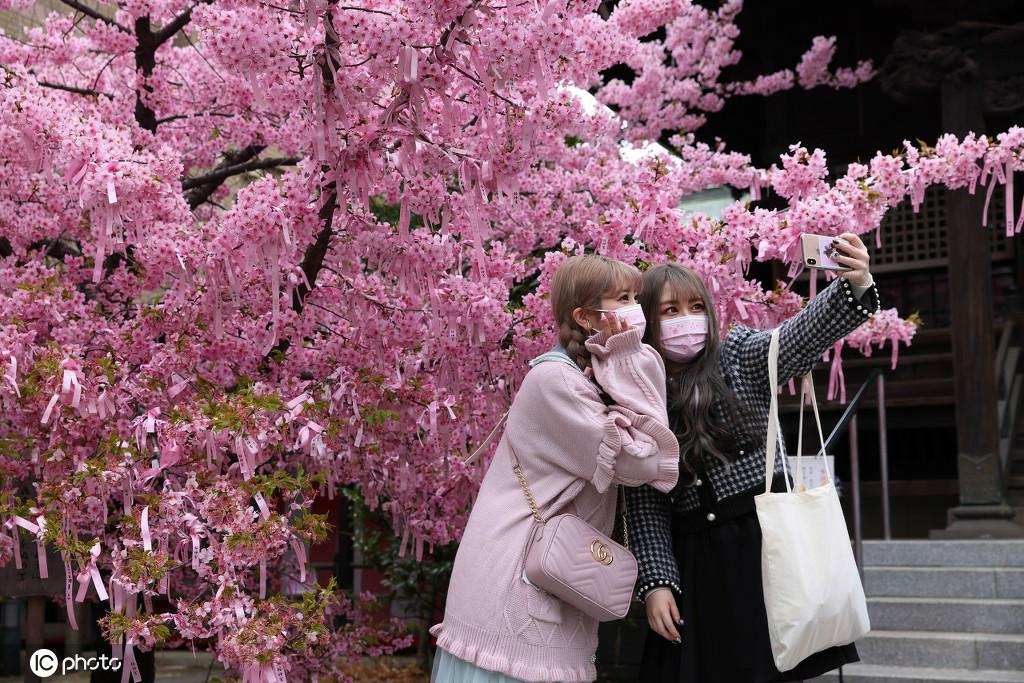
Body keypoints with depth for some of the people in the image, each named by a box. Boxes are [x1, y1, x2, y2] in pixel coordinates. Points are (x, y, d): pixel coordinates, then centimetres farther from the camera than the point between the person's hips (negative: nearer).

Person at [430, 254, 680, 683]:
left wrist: (625, 368, 4)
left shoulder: (590, 380, 13)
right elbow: (641, 463, -17)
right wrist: (627, 363, -13)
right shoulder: (554, 379, -15)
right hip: (517, 571, -9)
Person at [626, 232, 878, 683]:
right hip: (697, 567, 1)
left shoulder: (740, 355, 1)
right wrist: (655, 581, -8)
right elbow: (645, 507, 3)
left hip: (767, 544, -1)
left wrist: (855, 286, -37)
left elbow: (804, 334, -18)